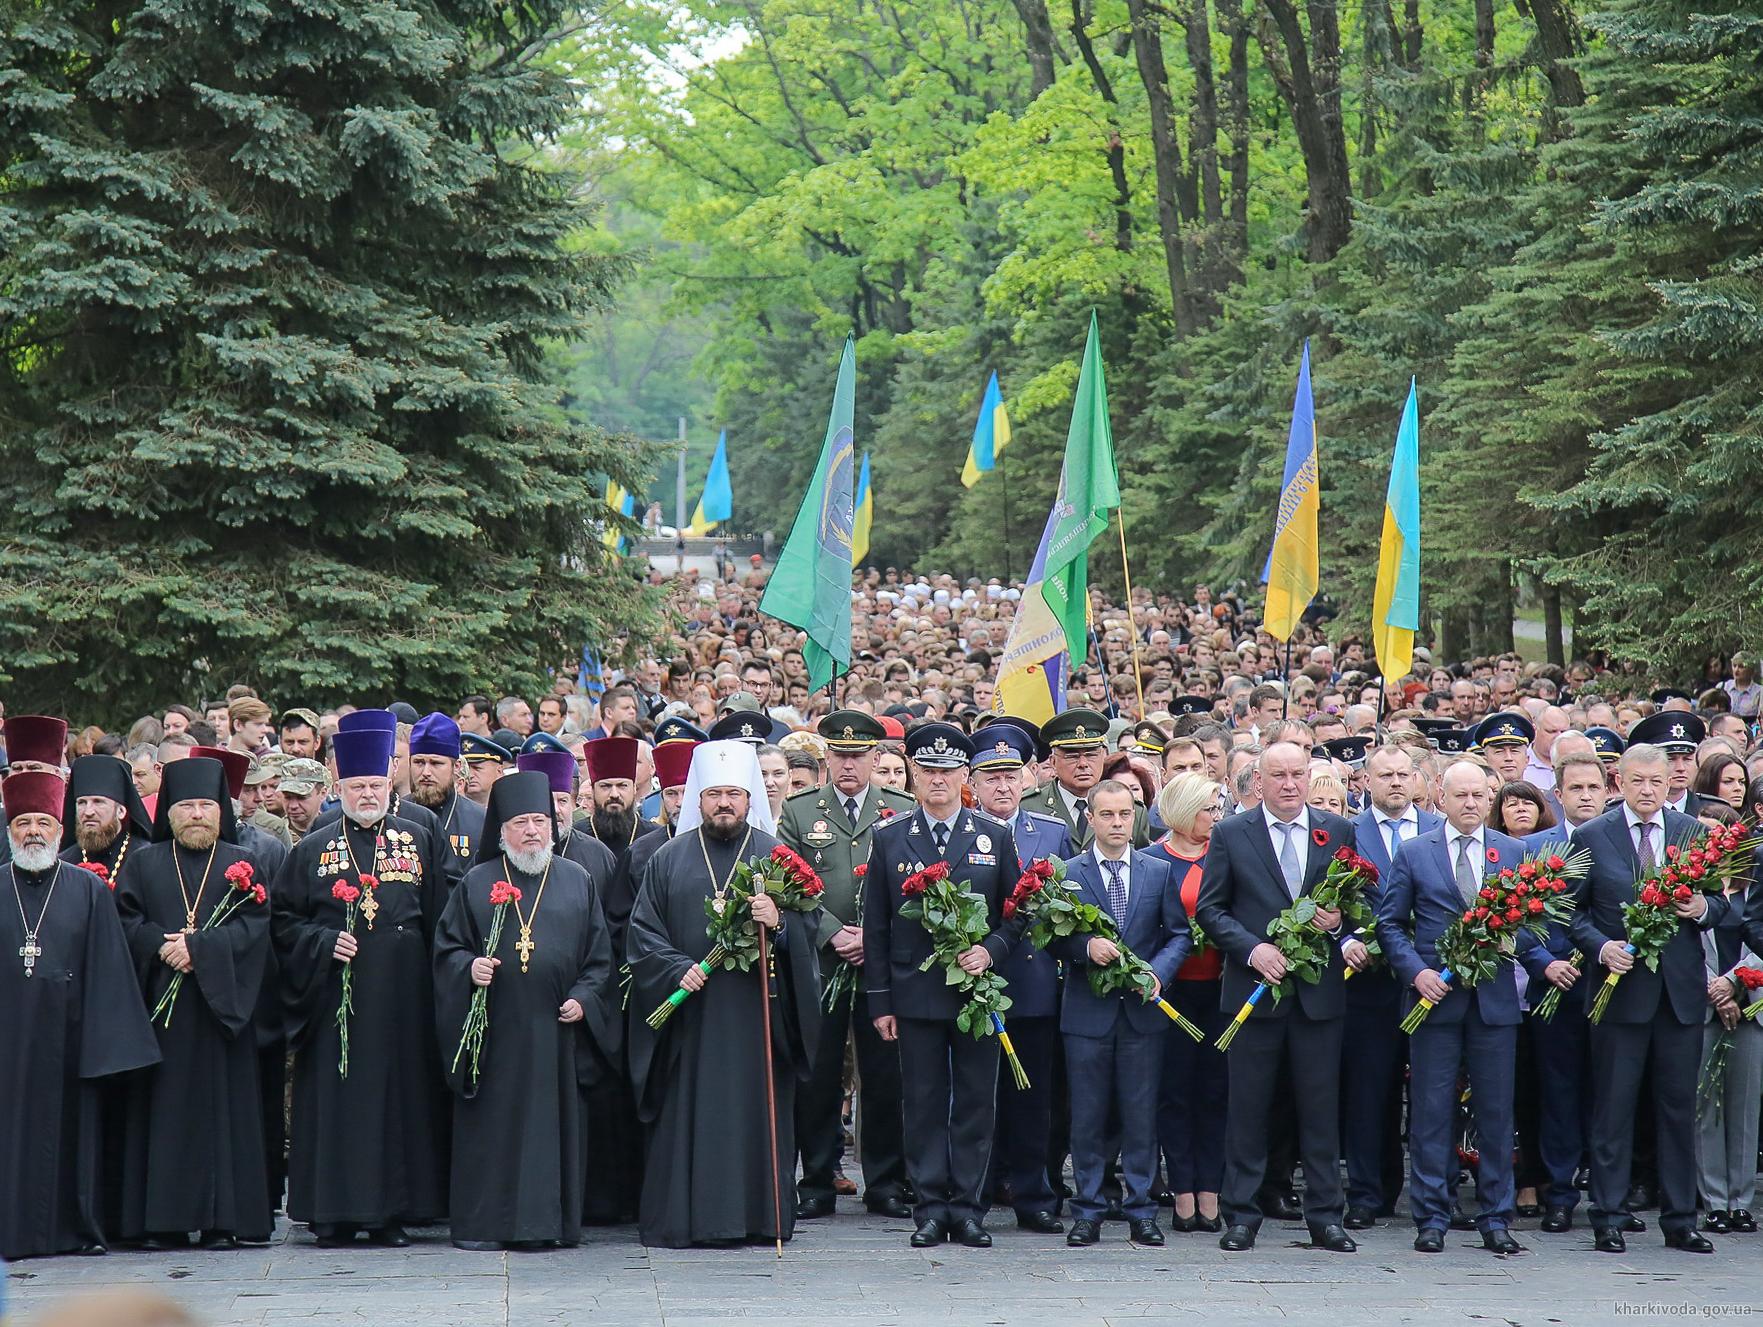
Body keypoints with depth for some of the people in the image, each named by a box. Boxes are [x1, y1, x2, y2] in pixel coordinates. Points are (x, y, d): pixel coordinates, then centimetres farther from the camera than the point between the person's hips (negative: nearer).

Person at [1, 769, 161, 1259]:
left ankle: (78, 1227, 10)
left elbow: (106, 972, 3)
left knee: (70, 1127, 3)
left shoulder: (89, 891, 5)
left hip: (65, 1036, 0)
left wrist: (103, 1044, -3)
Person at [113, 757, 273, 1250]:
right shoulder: (142, 863, 13)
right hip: (160, 1006, 1)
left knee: (222, 1107, -3)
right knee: (163, 1109, -2)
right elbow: (126, 919, 3)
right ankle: (163, 1220, 0)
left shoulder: (242, 865, 9)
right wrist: (161, 947, -14)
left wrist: (199, 948, -14)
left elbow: (254, 924, -3)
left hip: (219, 1003, -1)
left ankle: (221, 1219, -2)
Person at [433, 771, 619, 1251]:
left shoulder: (577, 882, 11)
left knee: (553, 1125, 1)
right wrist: (469, 968, -12)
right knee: (490, 1127, -1)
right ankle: (481, 1223, 4)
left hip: (556, 1029, 1)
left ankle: (546, 1221, 6)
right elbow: (447, 947, 8)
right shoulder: (476, 884, 8)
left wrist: (584, 998, -4)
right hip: (493, 1029, -1)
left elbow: (600, 955, 10)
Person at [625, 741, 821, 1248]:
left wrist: (778, 923, -17)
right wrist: (677, 968, -10)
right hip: (689, 1015, 0)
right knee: (688, 1117, -1)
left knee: (758, 1113, -1)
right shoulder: (668, 860, 9)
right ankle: (680, 1219, 3)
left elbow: (809, 928, 4)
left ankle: (759, 1216, 5)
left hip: (758, 1011, 0)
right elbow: (642, 931, 6)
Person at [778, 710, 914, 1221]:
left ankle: (886, 1184, 11)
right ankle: (817, 1183, 9)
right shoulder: (798, 813, 8)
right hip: (819, 964, 0)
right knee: (817, 1078, 1)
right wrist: (833, 934, -10)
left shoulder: (902, 813, 9)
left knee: (886, 1077, 2)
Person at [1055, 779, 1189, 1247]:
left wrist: (1158, 972, -10)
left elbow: (1178, 933, 7)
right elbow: (1053, 936, 1)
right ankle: (1087, 1212, 10)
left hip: (1142, 1011, 1)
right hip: (1087, 1012, -1)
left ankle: (1141, 1211, 10)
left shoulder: (1159, 872, 8)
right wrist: (1086, 946, -18)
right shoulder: (1068, 874, 3)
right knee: (1088, 1116, 2)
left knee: (1141, 1115, 3)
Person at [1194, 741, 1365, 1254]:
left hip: (1320, 992, 1)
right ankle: (1240, 1216, 9)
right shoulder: (1230, 835, 3)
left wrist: (1341, 924, -9)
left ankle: (1325, 1216, 11)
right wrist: (1252, 949, -12)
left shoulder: (1338, 832, 9)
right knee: (1249, 1106, 2)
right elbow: (1210, 909, 2)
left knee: (1321, 1106, 4)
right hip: (1255, 986, -1)